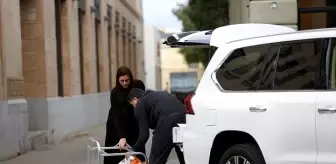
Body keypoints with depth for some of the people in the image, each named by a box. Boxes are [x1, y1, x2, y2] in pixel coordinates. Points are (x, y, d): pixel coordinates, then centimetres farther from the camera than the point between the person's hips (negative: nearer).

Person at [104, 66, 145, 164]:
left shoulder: (138, 85, -18)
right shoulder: (115, 92, -25)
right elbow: (116, 115, -31)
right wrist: (122, 136, -39)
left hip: (133, 122, 2)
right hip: (117, 124, -2)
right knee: (117, 152, -7)